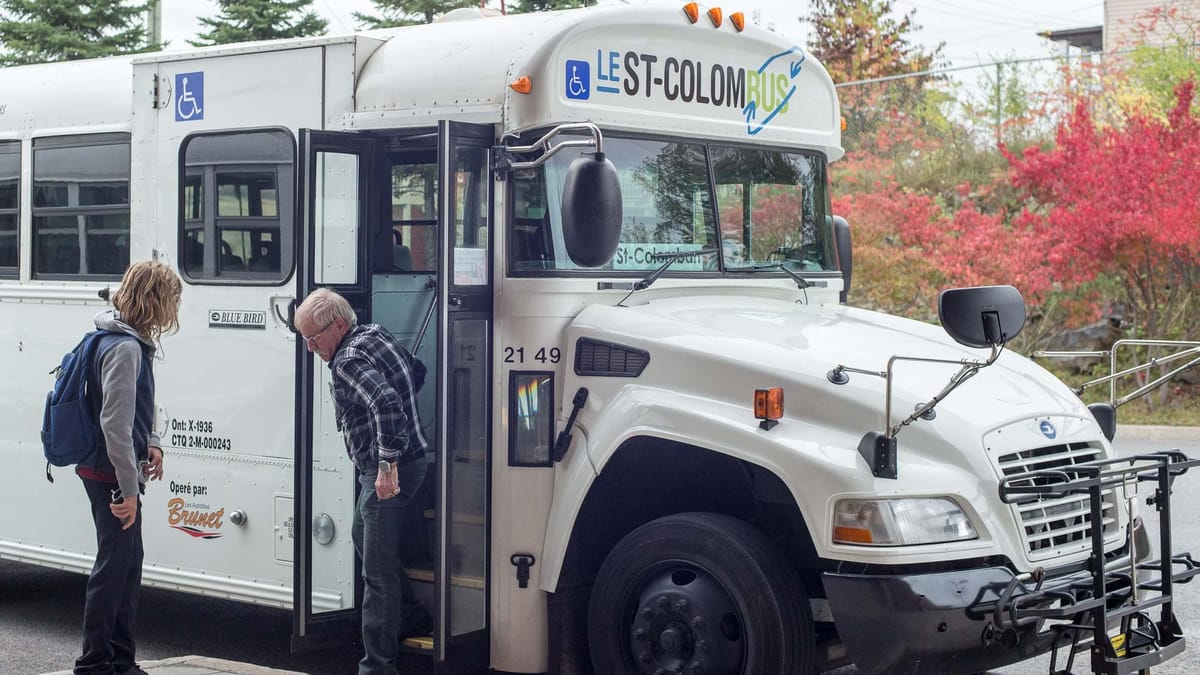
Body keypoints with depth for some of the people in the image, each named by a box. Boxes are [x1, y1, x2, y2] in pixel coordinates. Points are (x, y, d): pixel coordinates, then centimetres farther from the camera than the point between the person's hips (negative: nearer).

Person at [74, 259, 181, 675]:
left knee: (128, 563, 15)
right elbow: (115, 423, -25)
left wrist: (150, 443, 11)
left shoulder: (132, 342, 12)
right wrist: (129, 489, -23)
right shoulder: (125, 348, -20)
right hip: (111, 476, -10)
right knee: (113, 566, -3)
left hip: (112, 473, 10)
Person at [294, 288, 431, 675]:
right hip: (393, 465, 11)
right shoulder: (375, 336, 11)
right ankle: (410, 618, 41)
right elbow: (412, 373, 27)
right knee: (364, 537, 29)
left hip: (388, 473, -11)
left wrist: (388, 463, -34)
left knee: (378, 570, -9)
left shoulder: (349, 361, -21)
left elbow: (387, 403, -37)